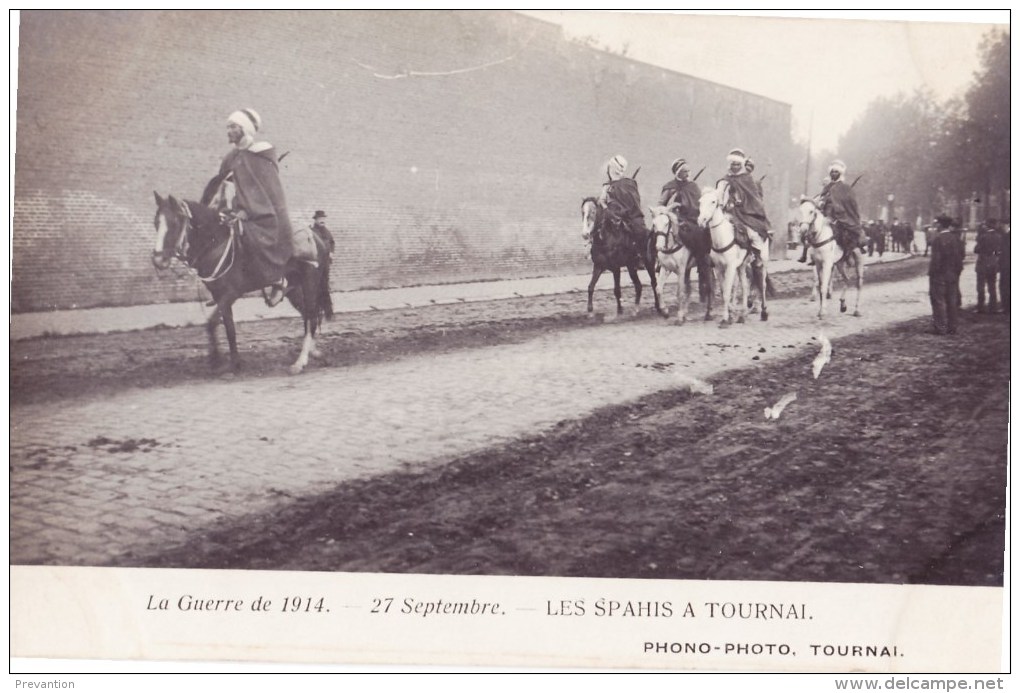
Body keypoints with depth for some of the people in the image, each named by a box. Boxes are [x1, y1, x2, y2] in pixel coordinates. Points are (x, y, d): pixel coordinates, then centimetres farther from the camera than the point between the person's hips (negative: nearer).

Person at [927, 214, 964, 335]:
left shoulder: (937, 240, -16)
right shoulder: (955, 239, 2)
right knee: (952, 301, 11)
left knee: (939, 301, 2)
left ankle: (941, 327, 2)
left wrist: (931, 273, -8)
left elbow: (936, 259, -17)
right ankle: (952, 327, 16)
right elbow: (961, 255, 6)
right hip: (953, 275, 6)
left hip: (940, 275, -6)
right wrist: (957, 270, 14)